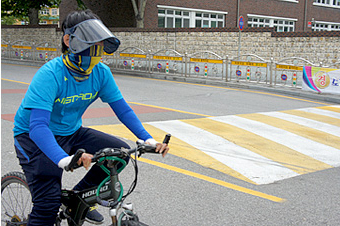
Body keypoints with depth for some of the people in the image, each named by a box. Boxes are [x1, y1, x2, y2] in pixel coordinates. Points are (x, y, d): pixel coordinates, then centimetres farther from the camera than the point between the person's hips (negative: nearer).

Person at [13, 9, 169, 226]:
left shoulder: (101, 72, -11)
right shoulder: (50, 75, -29)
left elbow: (123, 109, -6)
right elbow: (38, 125, -38)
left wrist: (149, 140, -18)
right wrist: (64, 159, -53)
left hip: (71, 133, 6)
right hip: (34, 137, -6)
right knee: (49, 203, -19)